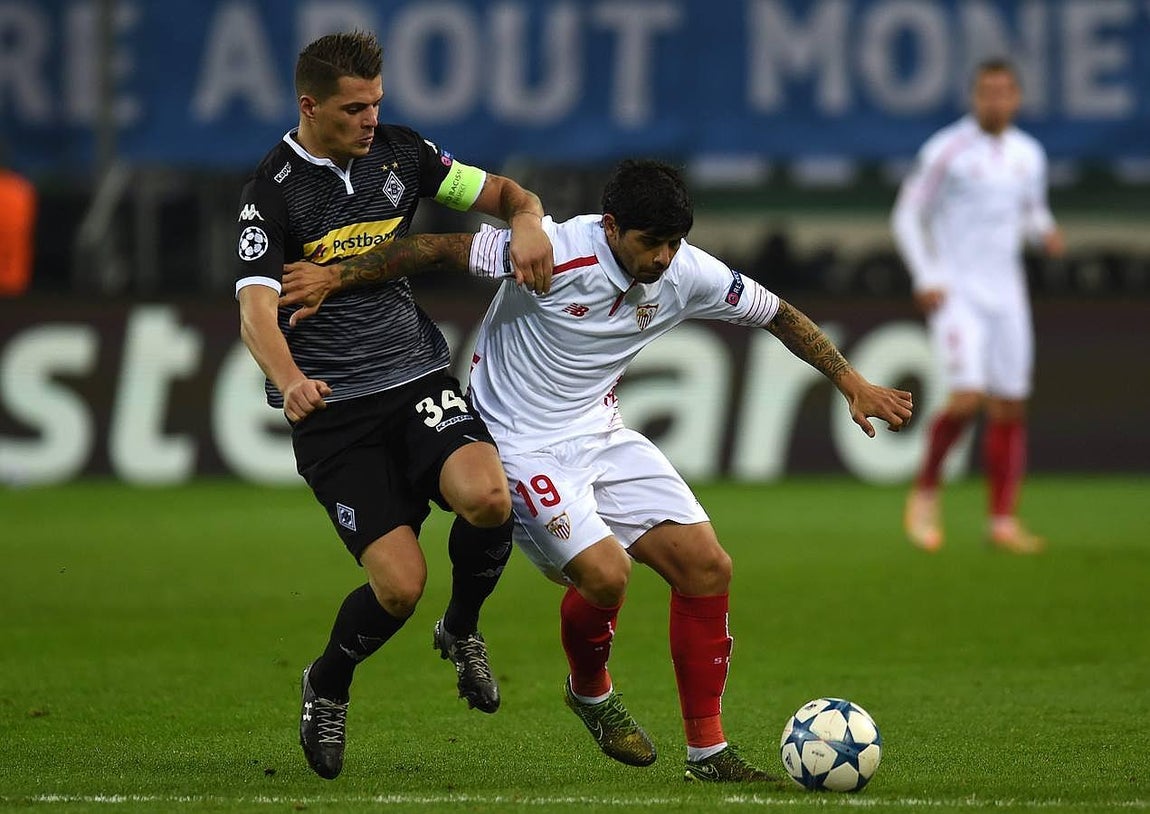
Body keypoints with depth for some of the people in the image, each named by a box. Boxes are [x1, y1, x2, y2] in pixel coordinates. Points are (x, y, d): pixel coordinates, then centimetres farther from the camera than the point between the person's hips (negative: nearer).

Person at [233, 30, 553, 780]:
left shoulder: (398, 153, 5)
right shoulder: (273, 192, -9)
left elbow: (505, 194, 14)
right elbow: (257, 311, -19)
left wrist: (527, 221, -11)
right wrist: (291, 381, -39)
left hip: (417, 378, 3)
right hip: (332, 409, -3)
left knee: (488, 498, -28)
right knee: (401, 582, -15)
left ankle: (462, 629, 4)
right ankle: (328, 687, 18)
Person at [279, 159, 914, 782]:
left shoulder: (688, 274, -8)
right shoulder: (555, 253, -25)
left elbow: (778, 316, 7)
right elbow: (440, 250, -19)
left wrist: (854, 385, 7)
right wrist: (336, 278, -22)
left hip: (601, 434, 6)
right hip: (521, 444, -6)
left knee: (706, 566, -5)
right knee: (604, 572, -24)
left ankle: (707, 752, 5)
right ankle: (590, 691, 11)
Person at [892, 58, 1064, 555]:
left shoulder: (1028, 154, 9)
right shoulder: (946, 151, -7)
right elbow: (907, 216, -3)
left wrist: (1045, 231, 0)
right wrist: (925, 279, -12)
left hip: (1006, 294, 5)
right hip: (954, 293, -5)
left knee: (1010, 409, 2)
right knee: (967, 398, -19)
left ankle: (1003, 521, 7)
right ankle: (925, 490, 3)